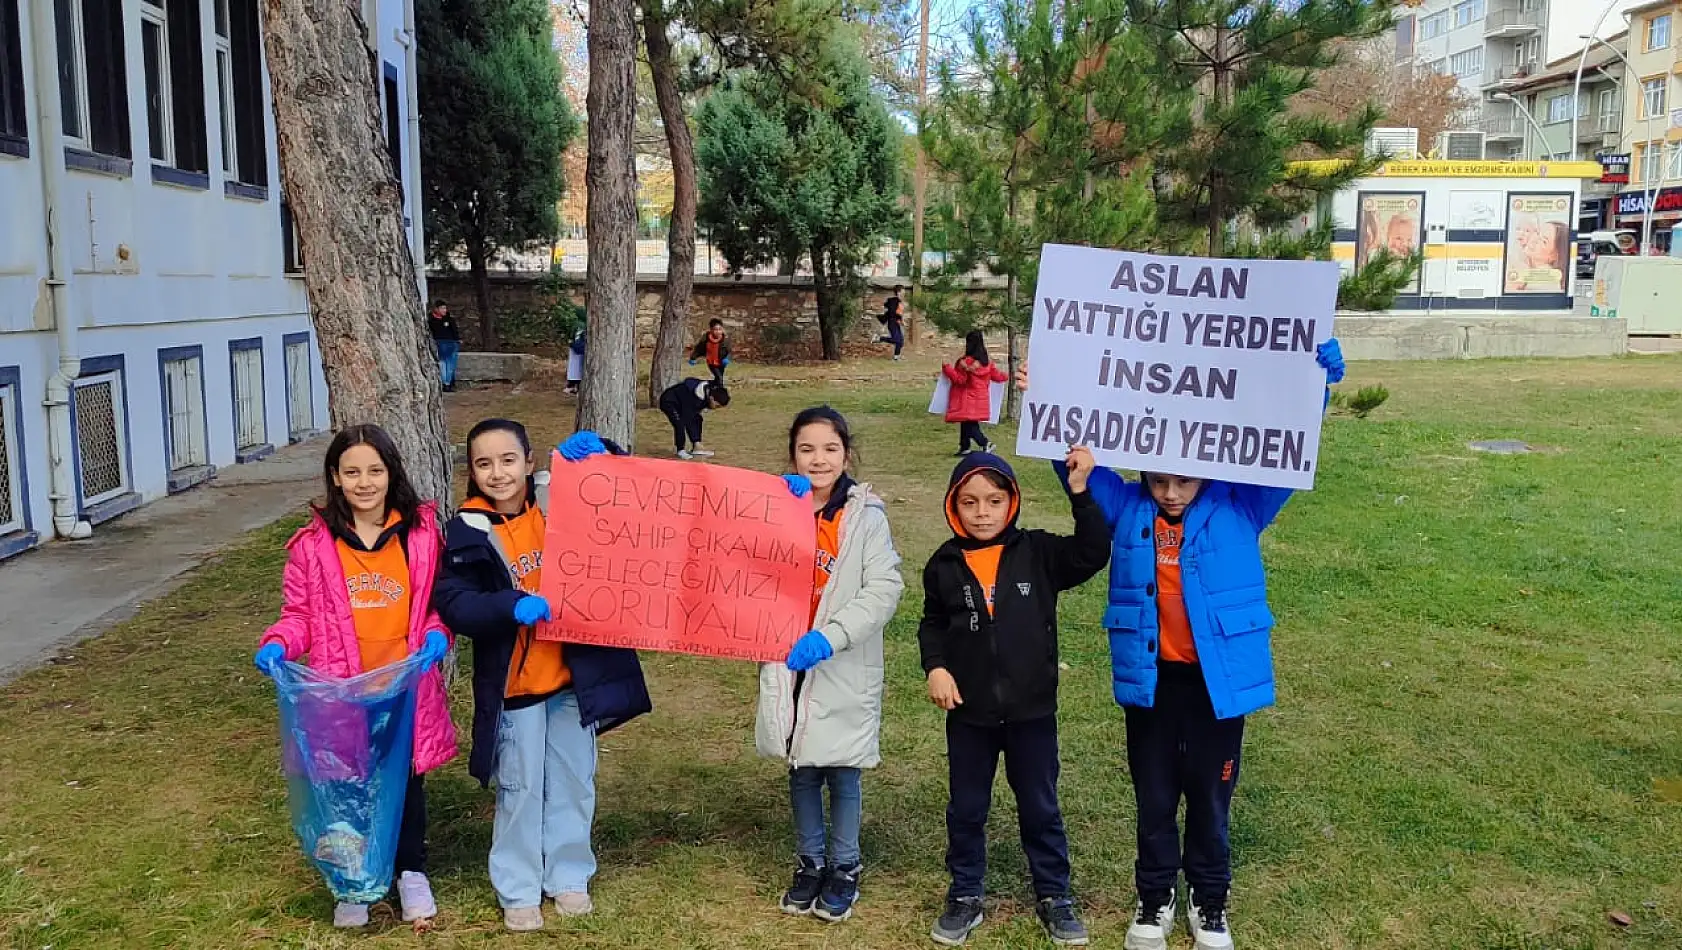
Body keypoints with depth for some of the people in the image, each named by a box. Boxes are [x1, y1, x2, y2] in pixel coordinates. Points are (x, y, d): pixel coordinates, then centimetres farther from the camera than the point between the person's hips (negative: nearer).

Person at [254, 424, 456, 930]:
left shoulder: (421, 531, -2)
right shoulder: (313, 542, -4)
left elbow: (438, 599, 6)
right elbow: (300, 614, 1)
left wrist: (436, 634, -13)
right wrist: (277, 645, -17)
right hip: (342, 691, 0)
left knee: (406, 778, 12)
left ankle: (412, 874, 31)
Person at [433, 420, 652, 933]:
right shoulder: (467, 532, -7)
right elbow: (453, 603, -15)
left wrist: (598, 453, -14)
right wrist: (511, 605, -30)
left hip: (574, 676, 2)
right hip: (513, 685, -2)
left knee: (573, 783, 14)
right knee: (520, 790, 8)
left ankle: (568, 876, 32)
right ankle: (519, 891, 25)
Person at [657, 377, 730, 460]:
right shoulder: (695, 398, -39)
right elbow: (688, 421, -36)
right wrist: (696, 442, -35)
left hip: (681, 401, 9)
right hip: (668, 401, -9)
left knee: (698, 420, -1)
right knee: (680, 423, -26)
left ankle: (696, 449, 4)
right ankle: (681, 450, -12)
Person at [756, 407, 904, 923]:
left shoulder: (867, 516, -8)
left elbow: (884, 590, -14)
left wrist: (830, 636, -24)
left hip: (844, 669, -3)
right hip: (789, 664, 3)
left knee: (843, 772, 9)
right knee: (802, 770, 15)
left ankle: (845, 868, 29)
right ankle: (810, 862, 34)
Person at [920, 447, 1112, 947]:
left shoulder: (1038, 552, -6)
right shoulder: (944, 564, -3)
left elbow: (1093, 554, -16)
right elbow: (932, 624, 7)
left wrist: (1080, 492, -22)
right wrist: (935, 667, -9)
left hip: (1032, 709, -1)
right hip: (969, 712, 1)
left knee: (1040, 806, 14)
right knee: (966, 808, 15)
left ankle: (1054, 895, 31)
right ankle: (965, 896, 31)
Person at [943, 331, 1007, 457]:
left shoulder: (966, 362, -17)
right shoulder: (988, 361, 4)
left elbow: (960, 380, -14)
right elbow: (997, 376, 13)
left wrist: (947, 368, -6)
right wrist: (1004, 375, 36)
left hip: (968, 401, -8)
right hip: (981, 399, 8)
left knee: (968, 424, -6)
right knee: (969, 423, 17)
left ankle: (985, 444, -19)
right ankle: (964, 447, 21)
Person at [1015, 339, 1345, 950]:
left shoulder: (1240, 508, -7)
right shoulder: (1126, 508, -2)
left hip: (1217, 679, -1)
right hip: (1151, 678, 1)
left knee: (1210, 797, 16)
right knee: (1154, 798, 16)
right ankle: (1154, 899, 35)